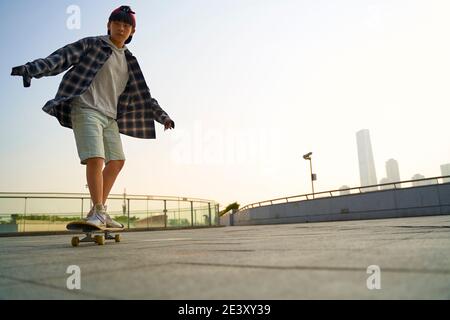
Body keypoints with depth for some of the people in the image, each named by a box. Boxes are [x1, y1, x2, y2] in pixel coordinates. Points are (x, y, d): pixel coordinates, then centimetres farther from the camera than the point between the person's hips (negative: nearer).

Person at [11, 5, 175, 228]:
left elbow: (142, 95, 21)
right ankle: (98, 211, -9)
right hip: (86, 109, -6)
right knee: (96, 158, -20)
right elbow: (62, 57, -6)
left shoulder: (129, 62, 18)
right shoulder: (93, 44, 4)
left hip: (110, 116, 7)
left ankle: (99, 211, 13)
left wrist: (162, 115, 17)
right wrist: (32, 68, -22)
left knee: (117, 161, 3)